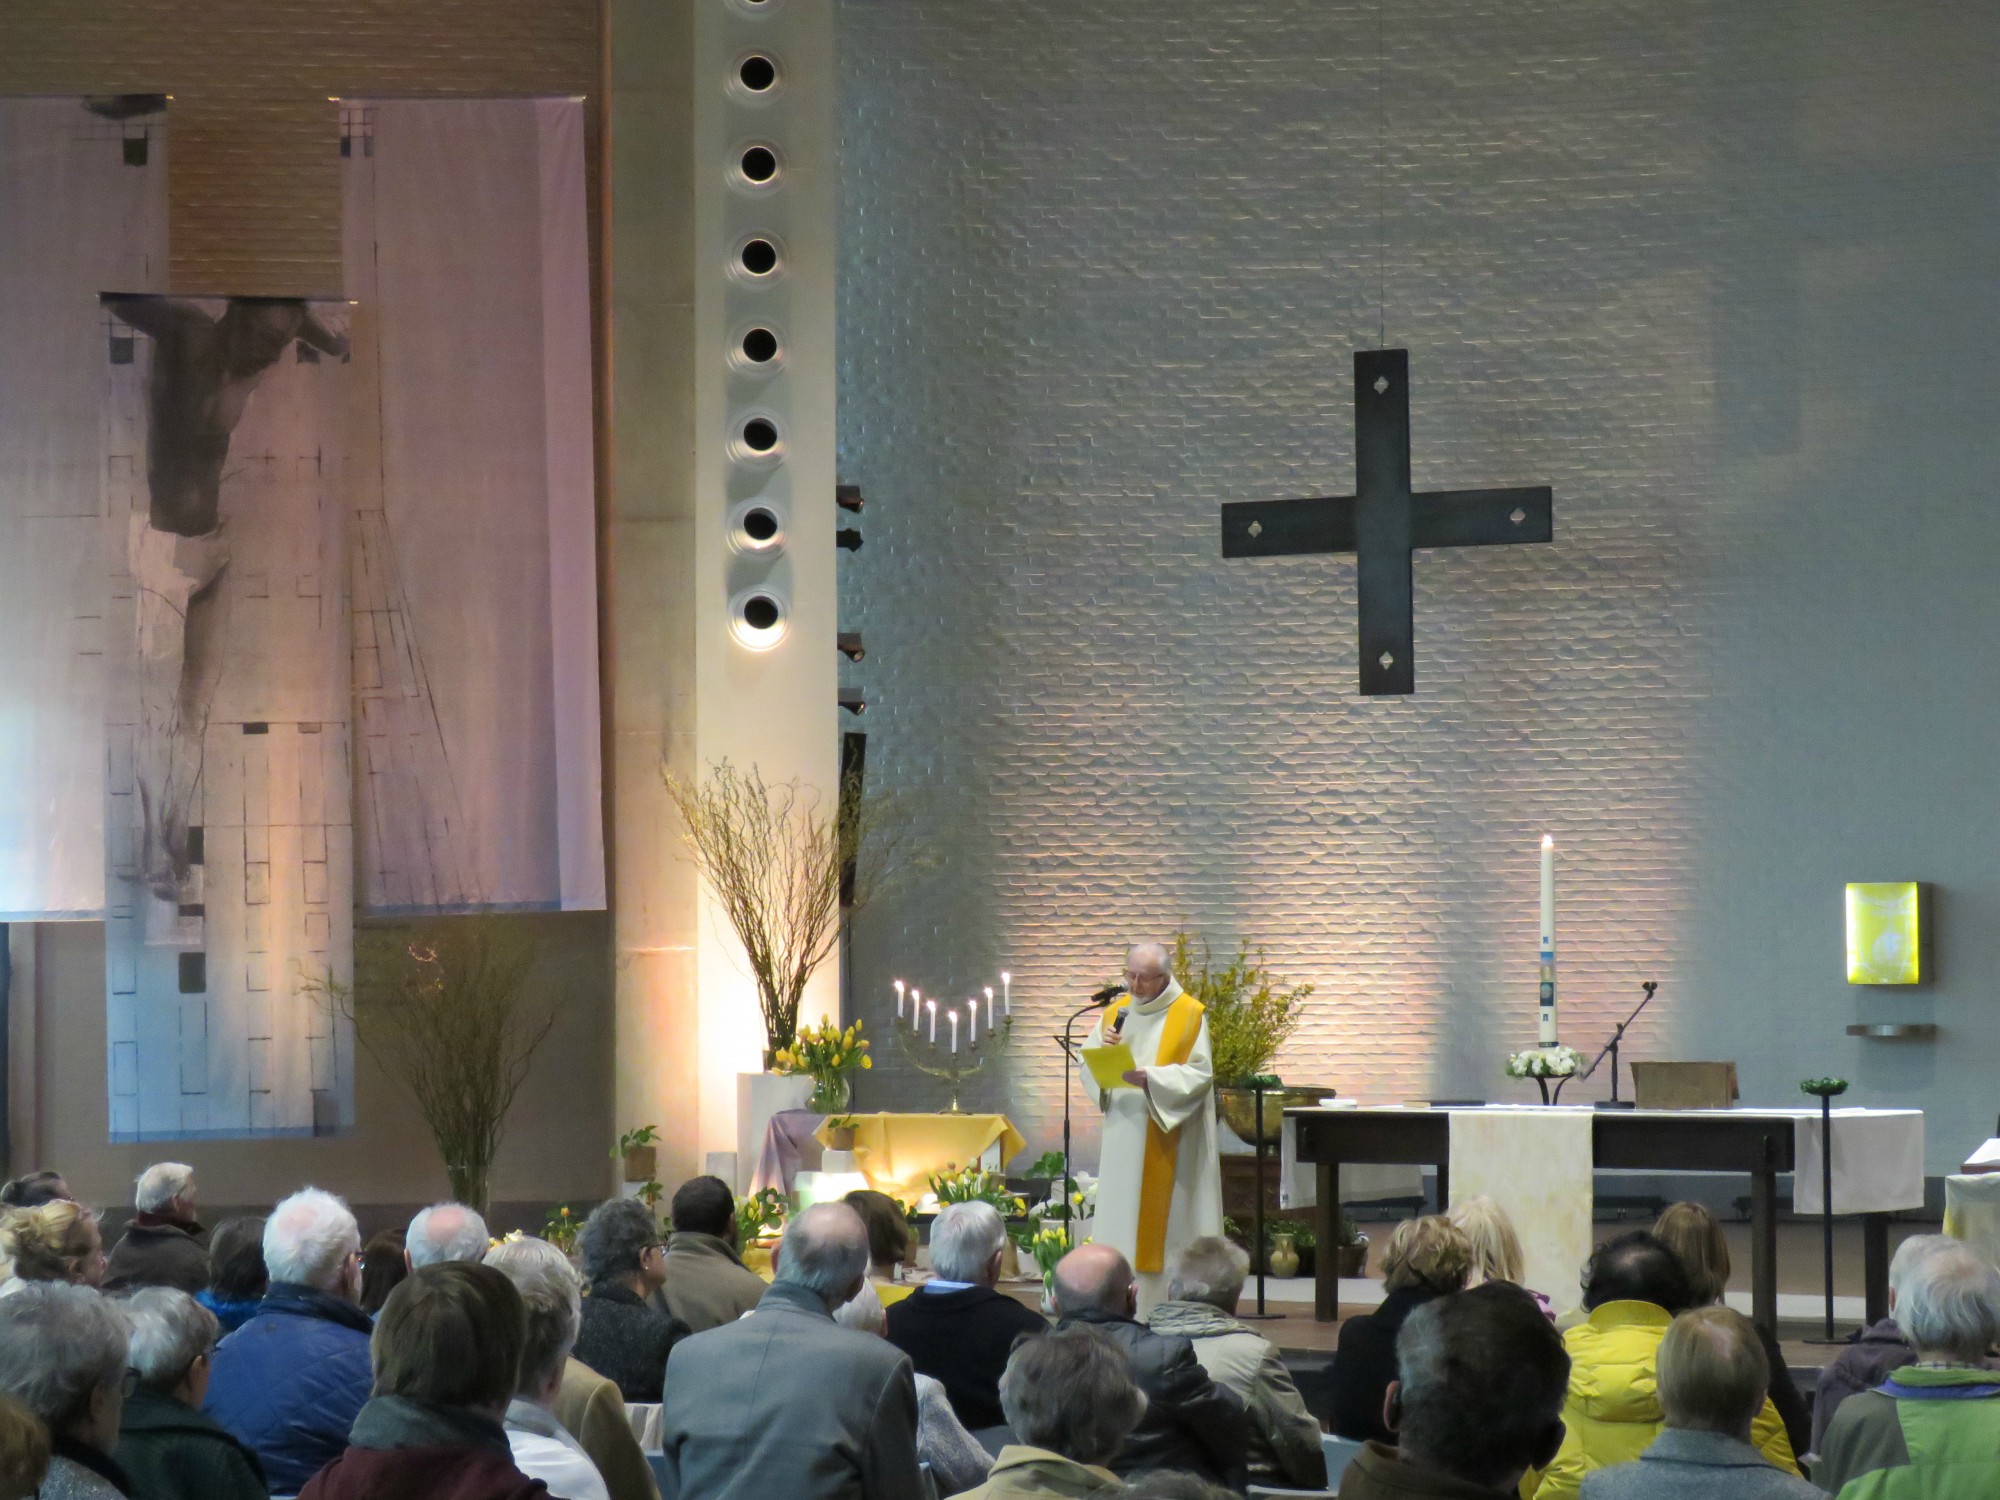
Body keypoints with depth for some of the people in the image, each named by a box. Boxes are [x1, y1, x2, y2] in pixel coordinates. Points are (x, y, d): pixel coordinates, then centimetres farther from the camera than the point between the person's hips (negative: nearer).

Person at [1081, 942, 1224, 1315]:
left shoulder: (1189, 1015, -2)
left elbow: (1200, 1074, -11)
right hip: (1122, 1135, 5)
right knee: (1118, 1220, 2)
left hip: (1168, 1141, -5)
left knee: (1166, 1225, -5)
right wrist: (1103, 1050, -12)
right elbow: (1088, 1068, 10)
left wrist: (1149, 1078, -23)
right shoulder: (1115, 1014, 13)